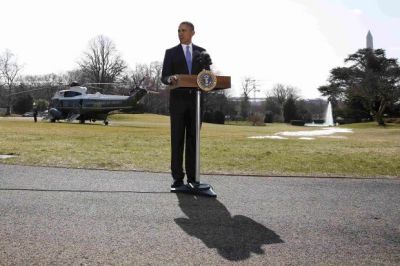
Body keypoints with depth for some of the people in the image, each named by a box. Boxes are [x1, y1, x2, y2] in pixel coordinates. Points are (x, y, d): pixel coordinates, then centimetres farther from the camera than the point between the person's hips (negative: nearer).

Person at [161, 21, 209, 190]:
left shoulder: (201, 52, 13)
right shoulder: (171, 52, 8)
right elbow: (163, 77, 0)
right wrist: (170, 79, -23)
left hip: (196, 100, 2)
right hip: (178, 100, -1)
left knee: (193, 139, 3)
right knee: (177, 139, -2)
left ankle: (192, 177, 8)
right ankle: (177, 178, 1)